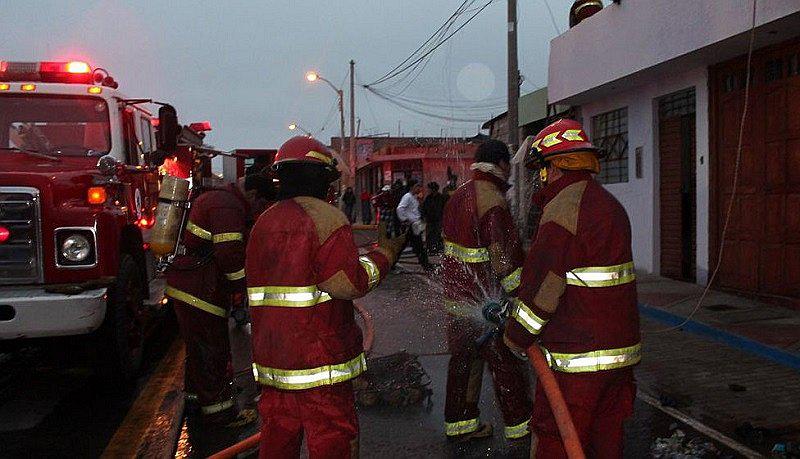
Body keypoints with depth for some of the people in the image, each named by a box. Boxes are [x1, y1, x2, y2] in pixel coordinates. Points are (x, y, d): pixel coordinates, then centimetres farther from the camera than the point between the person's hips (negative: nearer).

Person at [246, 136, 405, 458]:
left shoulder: (264, 222, 11)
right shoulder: (325, 217, -11)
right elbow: (349, 283, -19)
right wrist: (385, 251, -6)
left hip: (271, 360, 7)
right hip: (320, 361, -7)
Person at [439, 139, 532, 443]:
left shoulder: (458, 195, 9)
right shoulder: (493, 201, -18)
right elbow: (504, 256, -21)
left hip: (457, 295, 8)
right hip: (486, 300, -8)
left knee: (463, 359, 16)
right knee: (505, 363, 6)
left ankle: (459, 424, 25)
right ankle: (519, 425, 19)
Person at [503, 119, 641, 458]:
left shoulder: (562, 208, -16)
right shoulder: (610, 204, 14)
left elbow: (543, 284, -17)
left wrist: (516, 337, -2)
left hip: (576, 359, -9)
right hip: (620, 351, 9)